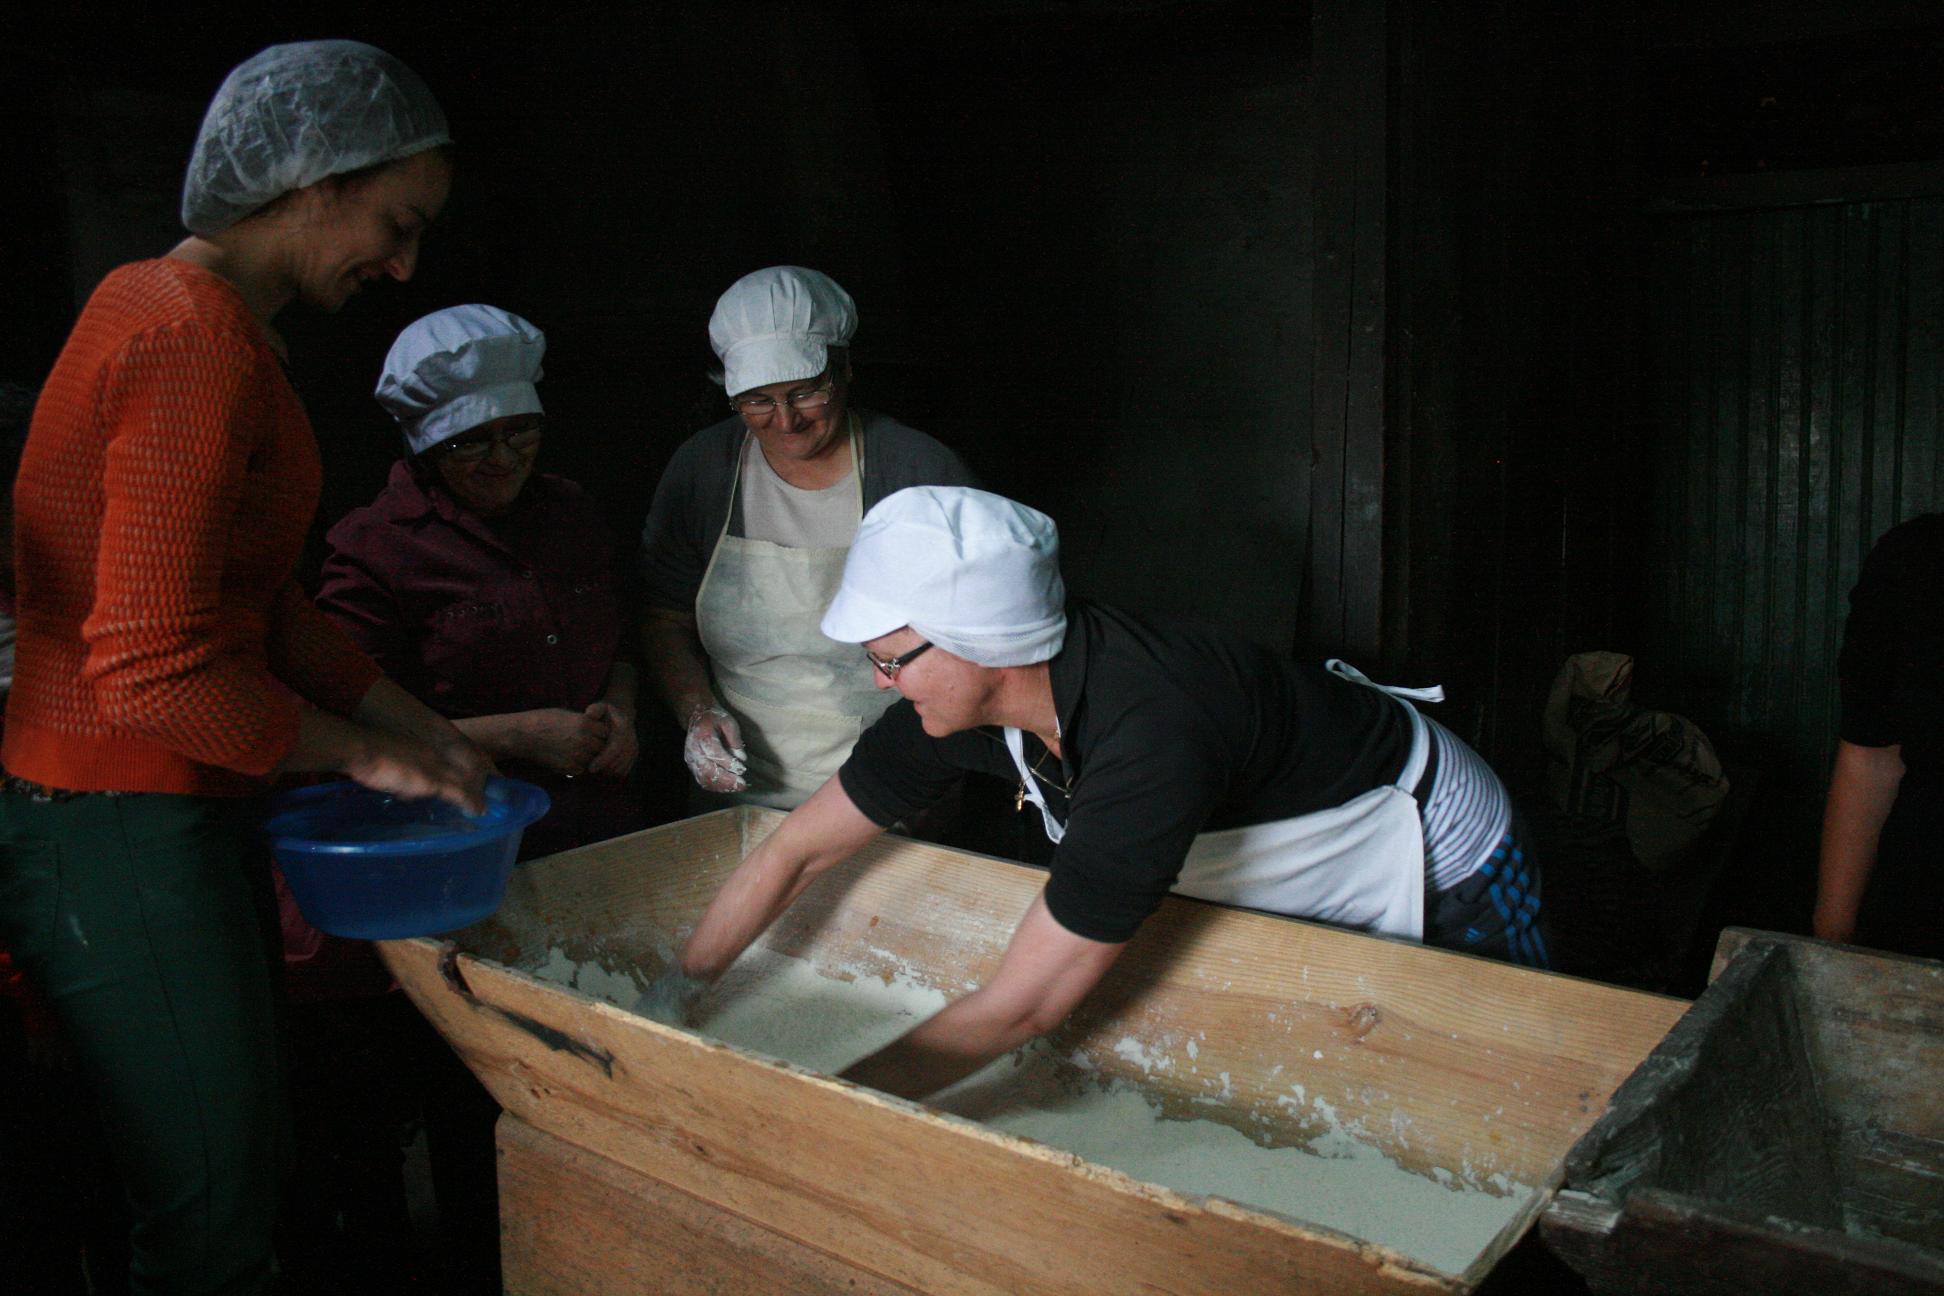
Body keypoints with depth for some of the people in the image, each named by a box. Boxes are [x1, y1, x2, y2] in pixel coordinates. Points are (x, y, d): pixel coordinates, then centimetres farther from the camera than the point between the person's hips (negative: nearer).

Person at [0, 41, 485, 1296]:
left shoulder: (169, 309, 14)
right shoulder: (199, 344, -20)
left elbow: (263, 604, 15)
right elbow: (156, 671, -24)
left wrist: (425, 727, 11)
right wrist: (367, 755, -11)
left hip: (183, 816, 10)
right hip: (122, 836, -10)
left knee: (249, 1159, 20)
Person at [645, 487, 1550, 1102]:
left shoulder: (1151, 734, -43)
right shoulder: (972, 696, -20)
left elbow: (1022, 1009, -35)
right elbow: (797, 850, -9)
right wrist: (664, 1004, -5)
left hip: (1446, 887, -7)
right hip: (1285, 894, 7)